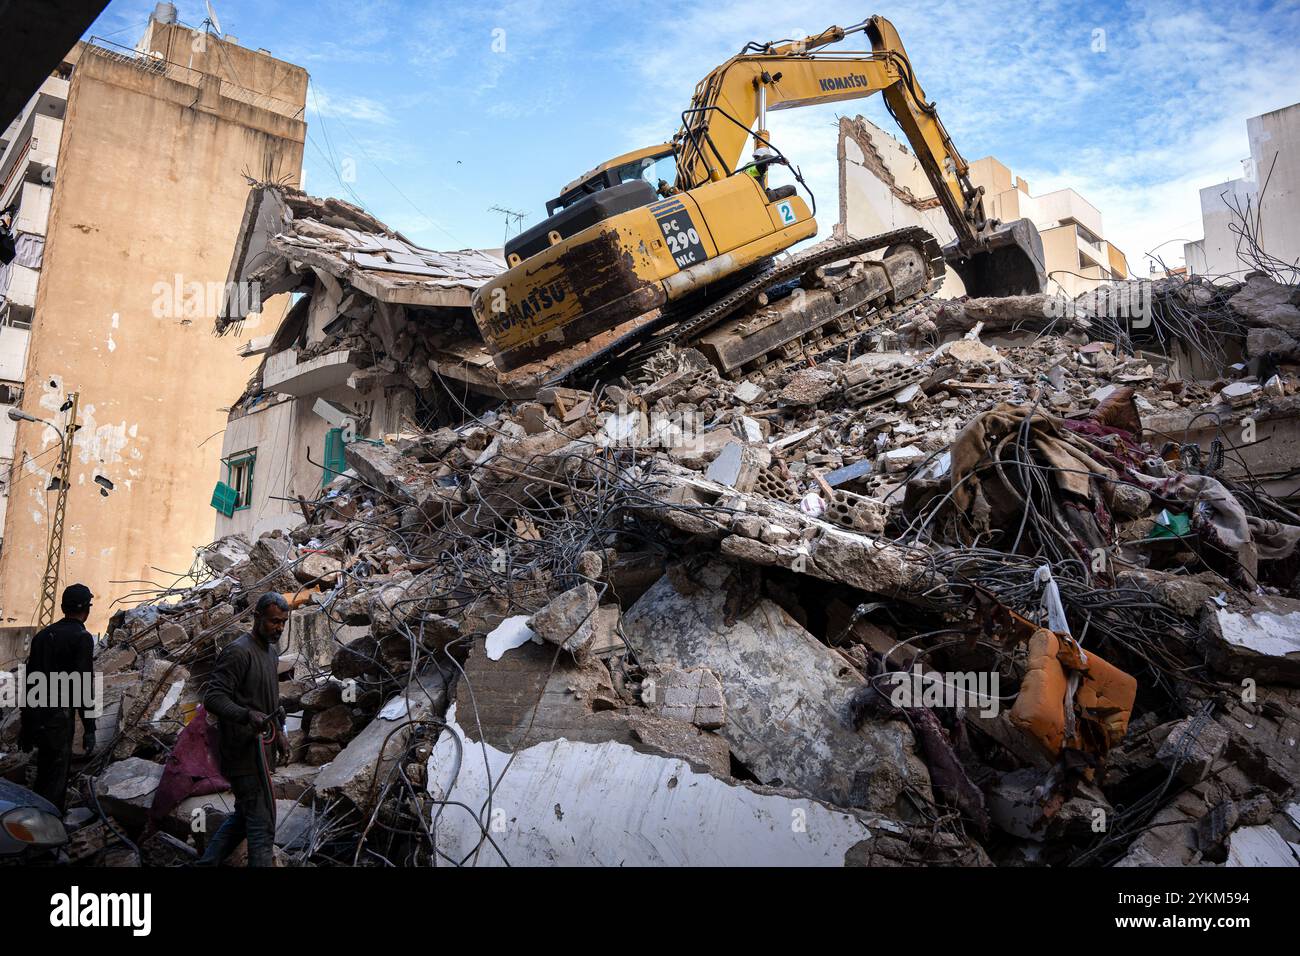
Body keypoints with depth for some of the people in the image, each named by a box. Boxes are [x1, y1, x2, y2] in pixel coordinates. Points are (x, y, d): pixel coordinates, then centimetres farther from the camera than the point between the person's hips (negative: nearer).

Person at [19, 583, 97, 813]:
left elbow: (30, 681, 15)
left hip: (34, 716, 7)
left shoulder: (43, 634, 12)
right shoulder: (82, 638, -10)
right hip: (59, 716, -7)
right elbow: (84, 686, -15)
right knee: (56, 775, 0)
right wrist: (89, 729, -11)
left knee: (45, 770, 20)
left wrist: (26, 725, 22)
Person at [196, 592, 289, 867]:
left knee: (244, 815, 19)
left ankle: (207, 861, 29)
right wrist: (249, 715, -37)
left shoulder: (272, 650, 14)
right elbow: (213, 697, -22)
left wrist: (278, 732, 20)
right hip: (244, 749, -10)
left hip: (260, 746, 10)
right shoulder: (238, 651, -16)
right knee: (262, 824, -7)